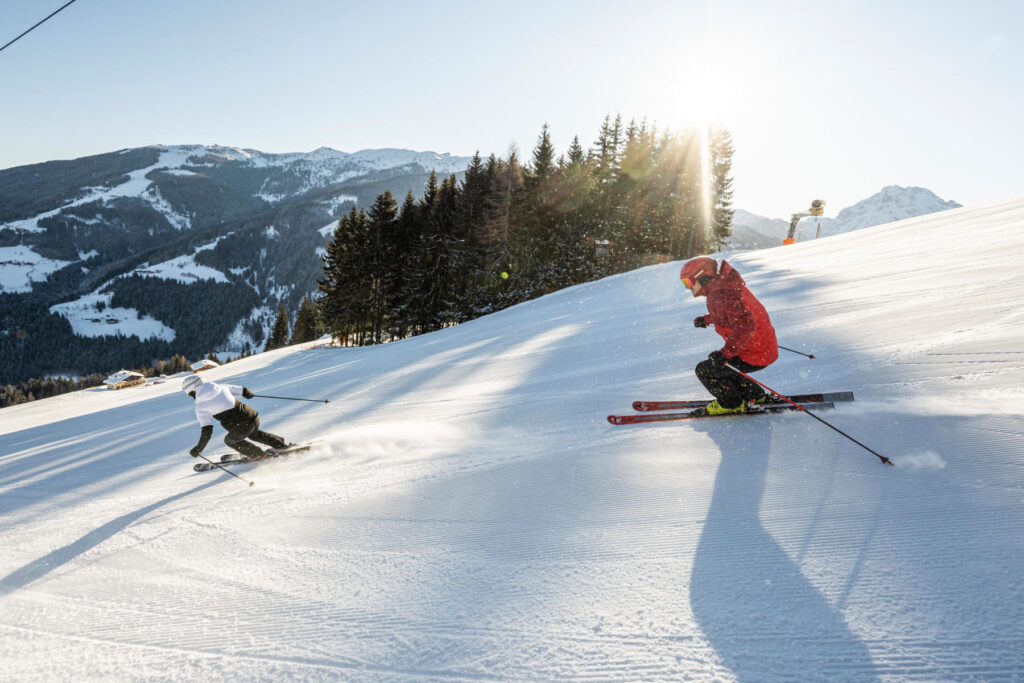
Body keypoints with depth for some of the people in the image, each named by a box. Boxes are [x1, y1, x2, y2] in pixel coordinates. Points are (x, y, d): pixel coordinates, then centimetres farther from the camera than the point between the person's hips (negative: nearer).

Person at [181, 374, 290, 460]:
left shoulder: (200, 407, -4)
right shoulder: (220, 387, 9)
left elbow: (207, 431, -9)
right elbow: (242, 390, 19)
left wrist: (198, 449, 3)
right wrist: (248, 393, 43)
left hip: (241, 428, -6)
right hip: (254, 417, 6)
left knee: (230, 440, 28)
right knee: (254, 434, 37)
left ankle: (258, 455, 34)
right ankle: (282, 444, 40)